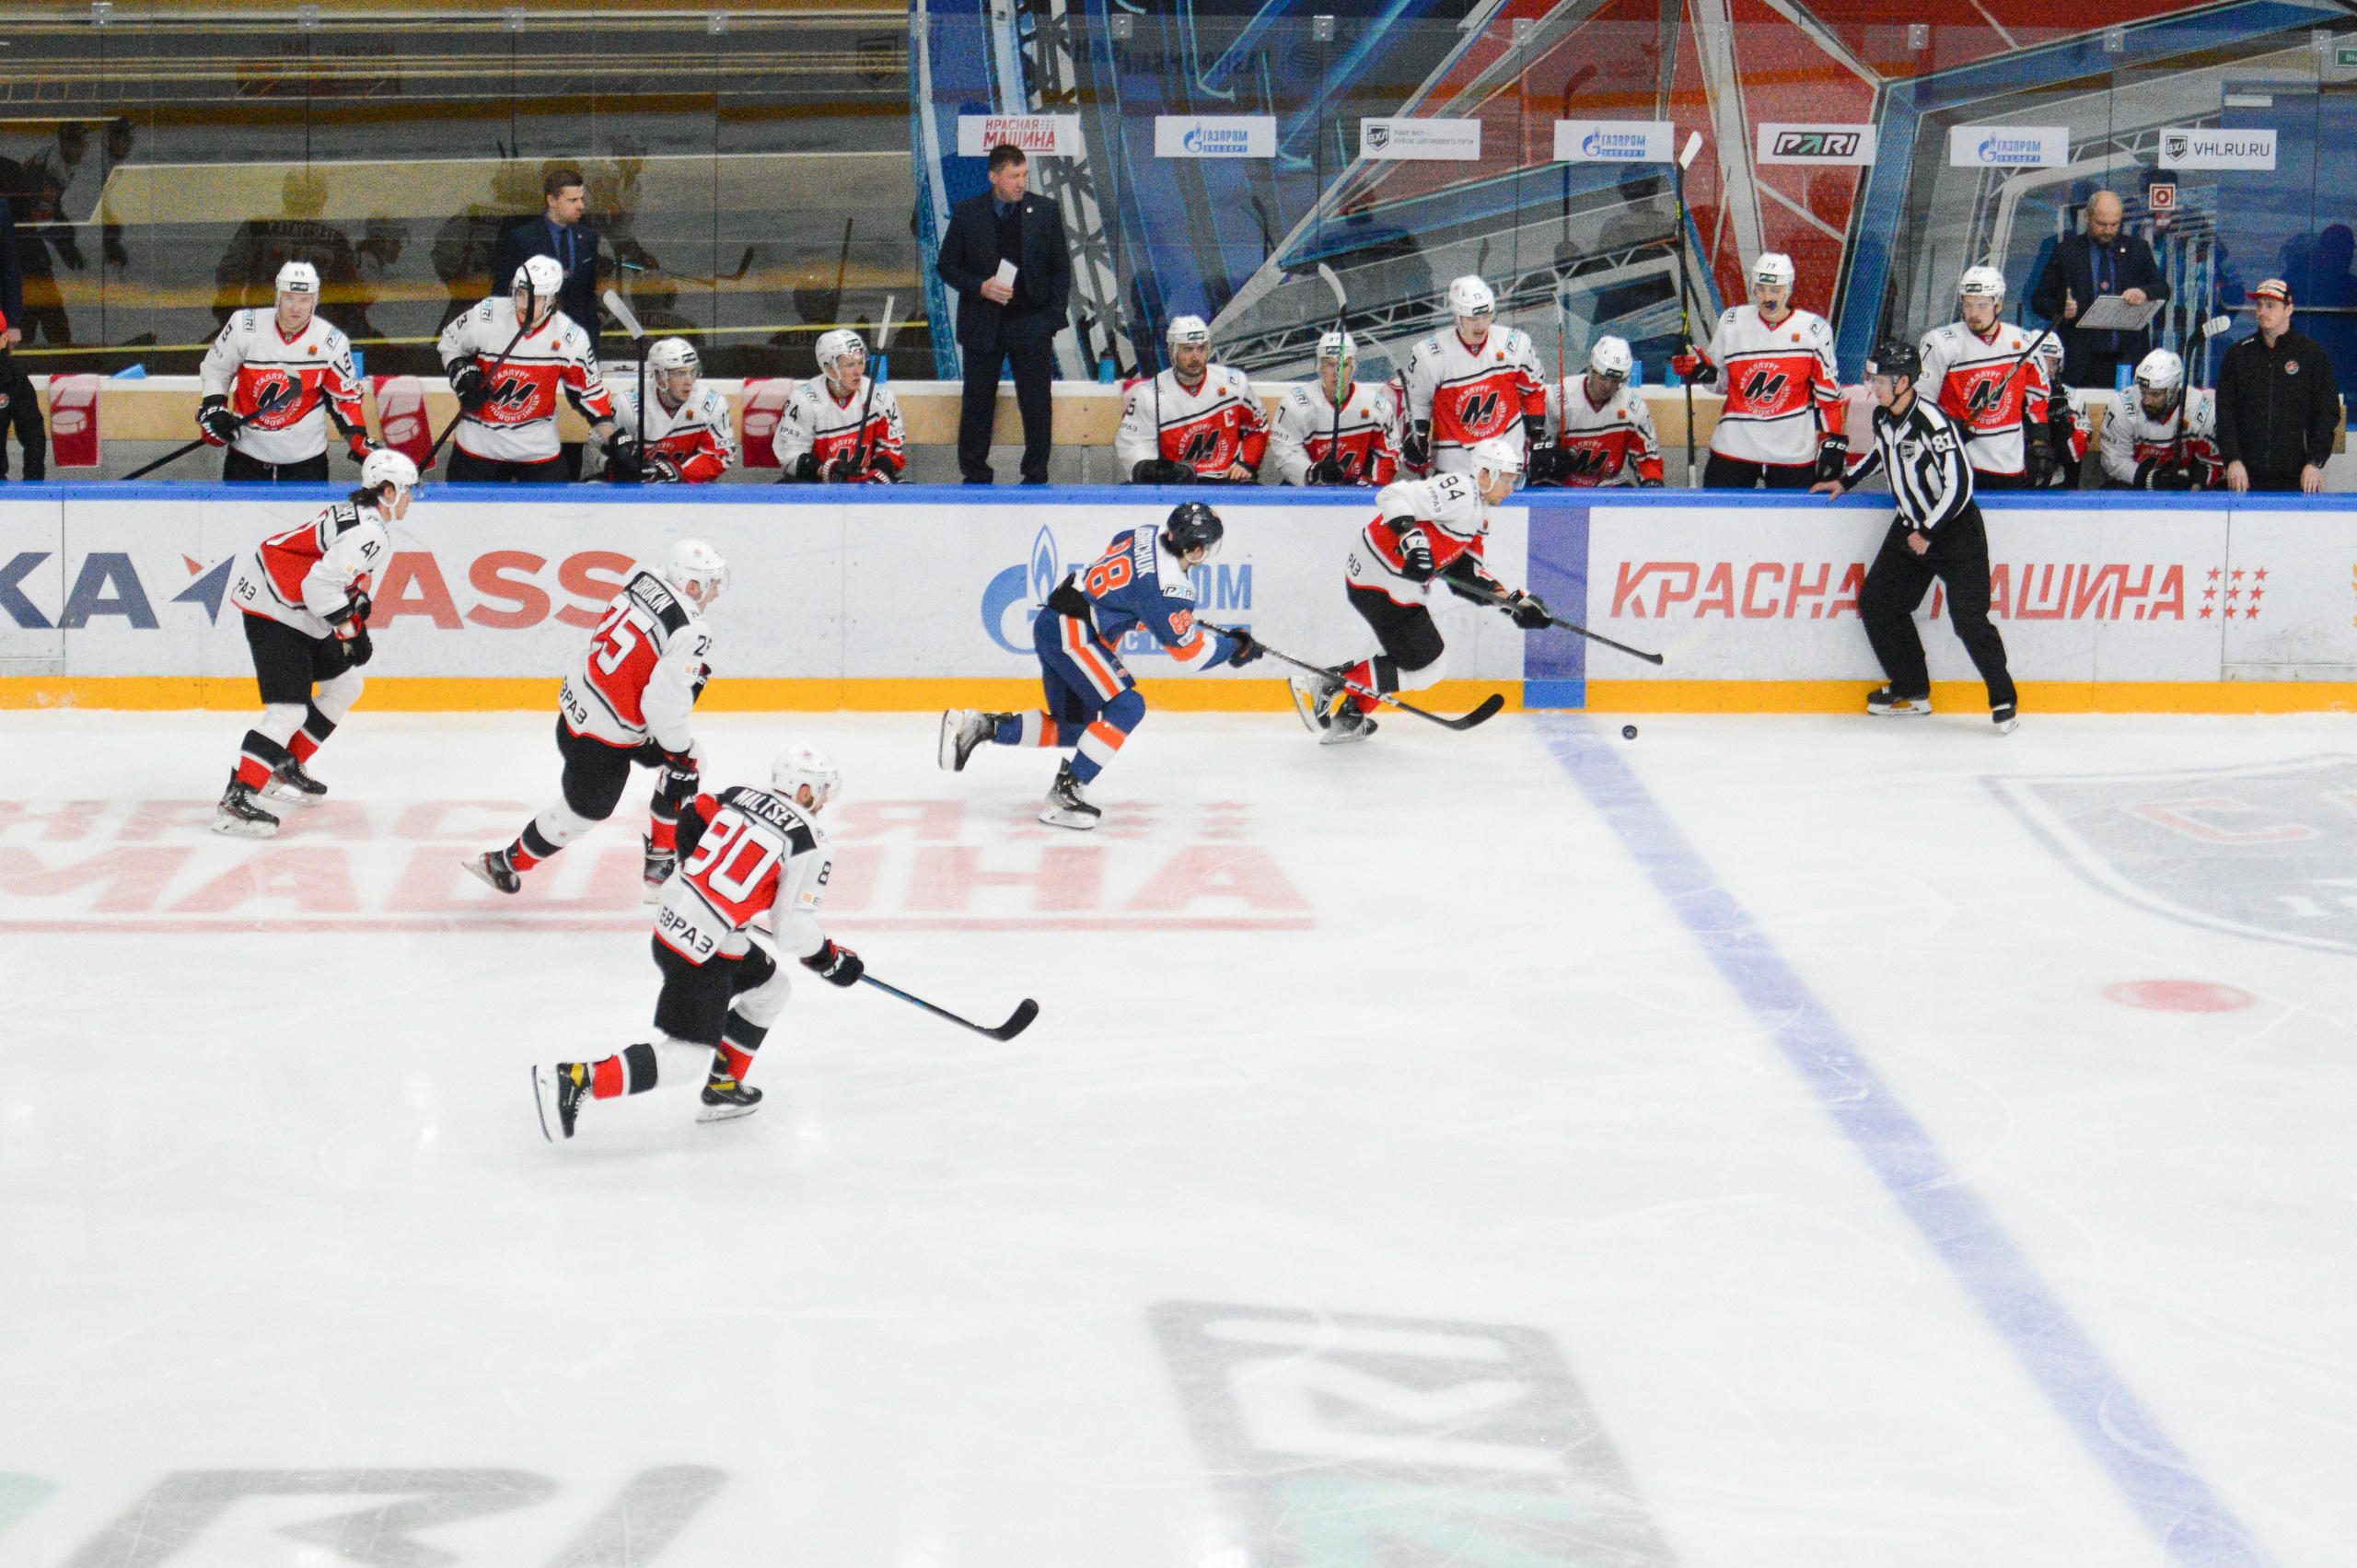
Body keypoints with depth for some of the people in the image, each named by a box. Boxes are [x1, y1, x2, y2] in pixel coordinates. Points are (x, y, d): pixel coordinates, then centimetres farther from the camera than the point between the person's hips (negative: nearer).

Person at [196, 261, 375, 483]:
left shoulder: (332, 342, -7)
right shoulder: (245, 327, -8)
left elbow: (345, 396, 5)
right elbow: (214, 369, 6)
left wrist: (359, 440, -4)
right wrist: (213, 408, -7)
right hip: (246, 452, 0)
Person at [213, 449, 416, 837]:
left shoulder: (358, 515, 11)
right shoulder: (369, 534, -22)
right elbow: (320, 584, -30)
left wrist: (356, 615, 13)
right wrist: (350, 631, -19)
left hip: (299, 612, 11)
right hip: (273, 613, -11)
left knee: (345, 685, 22)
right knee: (289, 710, -18)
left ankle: (287, 767, 30)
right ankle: (235, 801, -21)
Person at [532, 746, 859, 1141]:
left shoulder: (739, 796, 8)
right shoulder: (811, 846, -10)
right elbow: (793, 928, -13)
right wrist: (830, 959, 3)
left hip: (672, 918, 9)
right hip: (703, 953, -9)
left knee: (770, 986, 26)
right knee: (685, 1059, -3)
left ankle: (723, 1087, 29)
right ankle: (575, 1081, -13)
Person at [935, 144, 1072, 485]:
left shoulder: (1045, 211, 1)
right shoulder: (967, 213, -1)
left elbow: (1061, 267, 7)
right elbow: (945, 266, 4)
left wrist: (1054, 316, 0)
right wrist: (980, 287, -12)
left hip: (1032, 325, 0)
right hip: (983, 325, 0)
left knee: (1037, 404, 0)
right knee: (977, 404, 5)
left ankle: (1036, 475, 14)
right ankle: (974, 473, 19)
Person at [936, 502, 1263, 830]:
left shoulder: (1144, 536, 6)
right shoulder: (1170, 585, -19)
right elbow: (1188, 650, -11)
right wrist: (1236, 647, 2)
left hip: (1051, 624, 10)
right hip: (1072, 633, -10)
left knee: (1071, 728, 15)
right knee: (1126, 707, -14)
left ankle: (977, 726, 13)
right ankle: (1062, 796, -16)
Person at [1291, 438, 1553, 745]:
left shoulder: (1478, 517, 17)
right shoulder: (1457, 490, -17)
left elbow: (1467, 574, 17)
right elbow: (1393, 497, -27)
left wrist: (1515, 602, 10)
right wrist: (1412, 538, -40)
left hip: (1403, 586, 11)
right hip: (1379, 581, -11)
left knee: (1430, 652, 20)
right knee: (1421, 666, -6)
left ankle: (1350, 716, 23)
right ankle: (1327, 688, -3)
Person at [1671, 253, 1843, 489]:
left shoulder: (1814, 330, -3)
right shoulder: (1732, 322, 2)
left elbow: (1828, 391, 2)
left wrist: (1834, 440, -2)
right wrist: (1701, 370, -8)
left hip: (1794, 454, -1)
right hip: (1734, 448, 2)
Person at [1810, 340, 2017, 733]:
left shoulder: (1933, 423, -26)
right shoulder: (1883, 417, 1)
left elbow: (1960, 485, -26)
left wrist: (1927, 533, -21)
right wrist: (1846, 481, 17)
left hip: (1956, 529, -9)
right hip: (1912, 525, 9)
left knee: (1968, 619, -14)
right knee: (1876, 602, 5)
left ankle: (2003, 698, 1)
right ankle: (1912, 691, 16)